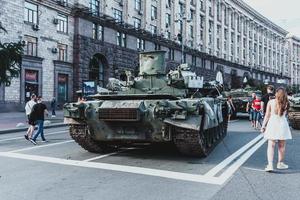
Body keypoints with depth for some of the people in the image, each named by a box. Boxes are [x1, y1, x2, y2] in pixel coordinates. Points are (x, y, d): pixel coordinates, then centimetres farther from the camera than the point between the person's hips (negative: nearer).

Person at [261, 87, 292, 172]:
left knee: (271, 145, -2)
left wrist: (263, 126, 6)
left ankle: (270, 165, -12)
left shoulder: (271, 102, -2)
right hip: (282, 124, 1)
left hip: (272, 123, -1)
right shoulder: (286, 103, 0)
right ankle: (280, 163, 25)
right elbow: (284, 114, 8)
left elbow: (267, 115, -2)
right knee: (281, 146, 13)